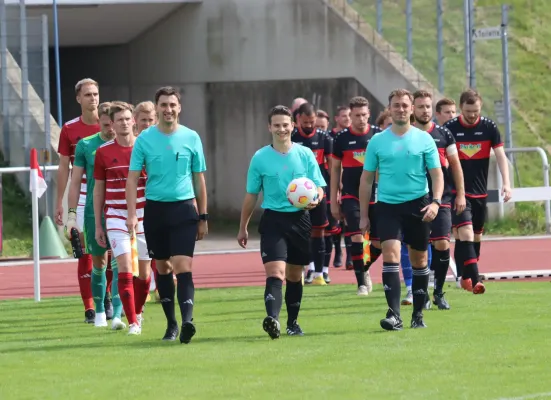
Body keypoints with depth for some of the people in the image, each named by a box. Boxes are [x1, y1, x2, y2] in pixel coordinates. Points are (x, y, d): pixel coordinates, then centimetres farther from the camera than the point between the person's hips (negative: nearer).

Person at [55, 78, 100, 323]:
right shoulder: (69, 130, 1)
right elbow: (63, 167, 6)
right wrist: (59, 202, 3)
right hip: (82, 199, 0)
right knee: (86, 252, -3)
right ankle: (89, 308, -1)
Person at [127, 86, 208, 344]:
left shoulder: (191, 138, 2)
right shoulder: (144, 139, 1)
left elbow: (199, 179, 9)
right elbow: (132, 178, 2)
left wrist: (203, 217, 8)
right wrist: (131, 214, -8)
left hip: (184, 209, -1)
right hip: (155, 208, 1)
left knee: (183, 266, -14)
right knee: (162, 268, 8)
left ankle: (187, 320, -24)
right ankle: (171, 323, 18)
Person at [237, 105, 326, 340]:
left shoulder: (305, 155, 4)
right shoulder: (260, 158, 2)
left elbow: (319, 187, 5)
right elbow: (251, 195, 9)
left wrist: (315, 199, -19)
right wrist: (243, 228, 10)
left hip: (299, 219, 2)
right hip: (273, 220, -2)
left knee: (294, 275, 12)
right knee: (275, 272, -19)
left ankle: (292, 322, 27)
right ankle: (272, 318, -35)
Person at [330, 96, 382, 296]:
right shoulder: (342, 138, 0)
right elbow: (335, 169, 7)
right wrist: (334, 201, 5)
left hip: (375, 196, 1)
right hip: (351, 196, -1)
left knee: (379, 242, 1)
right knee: (357, 237, -14)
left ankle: (364, 269, 29)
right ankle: (361, 282, -3)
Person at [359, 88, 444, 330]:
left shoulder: (424, 139, 3)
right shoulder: (377, 141, 4)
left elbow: (437, 174, 2)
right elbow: (367, 179, 9)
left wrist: (436, 201, -14)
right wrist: (364, 215, 6)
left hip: (418, 204, 1)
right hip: (387, 205, -1)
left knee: (419, 260, 9)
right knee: (391, 256, -16)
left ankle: (418, 314, 22)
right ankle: (394, 315, -21)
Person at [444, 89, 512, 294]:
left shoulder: (489, 127, -2)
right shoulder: (448, 129, -7)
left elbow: (500, 156, -5)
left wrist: (506, 183, -19)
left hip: (480, 192, 4)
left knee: (477, 236, 12)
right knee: (465, 233, -17)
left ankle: (466, 276, 27)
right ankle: (474, 280, -22)